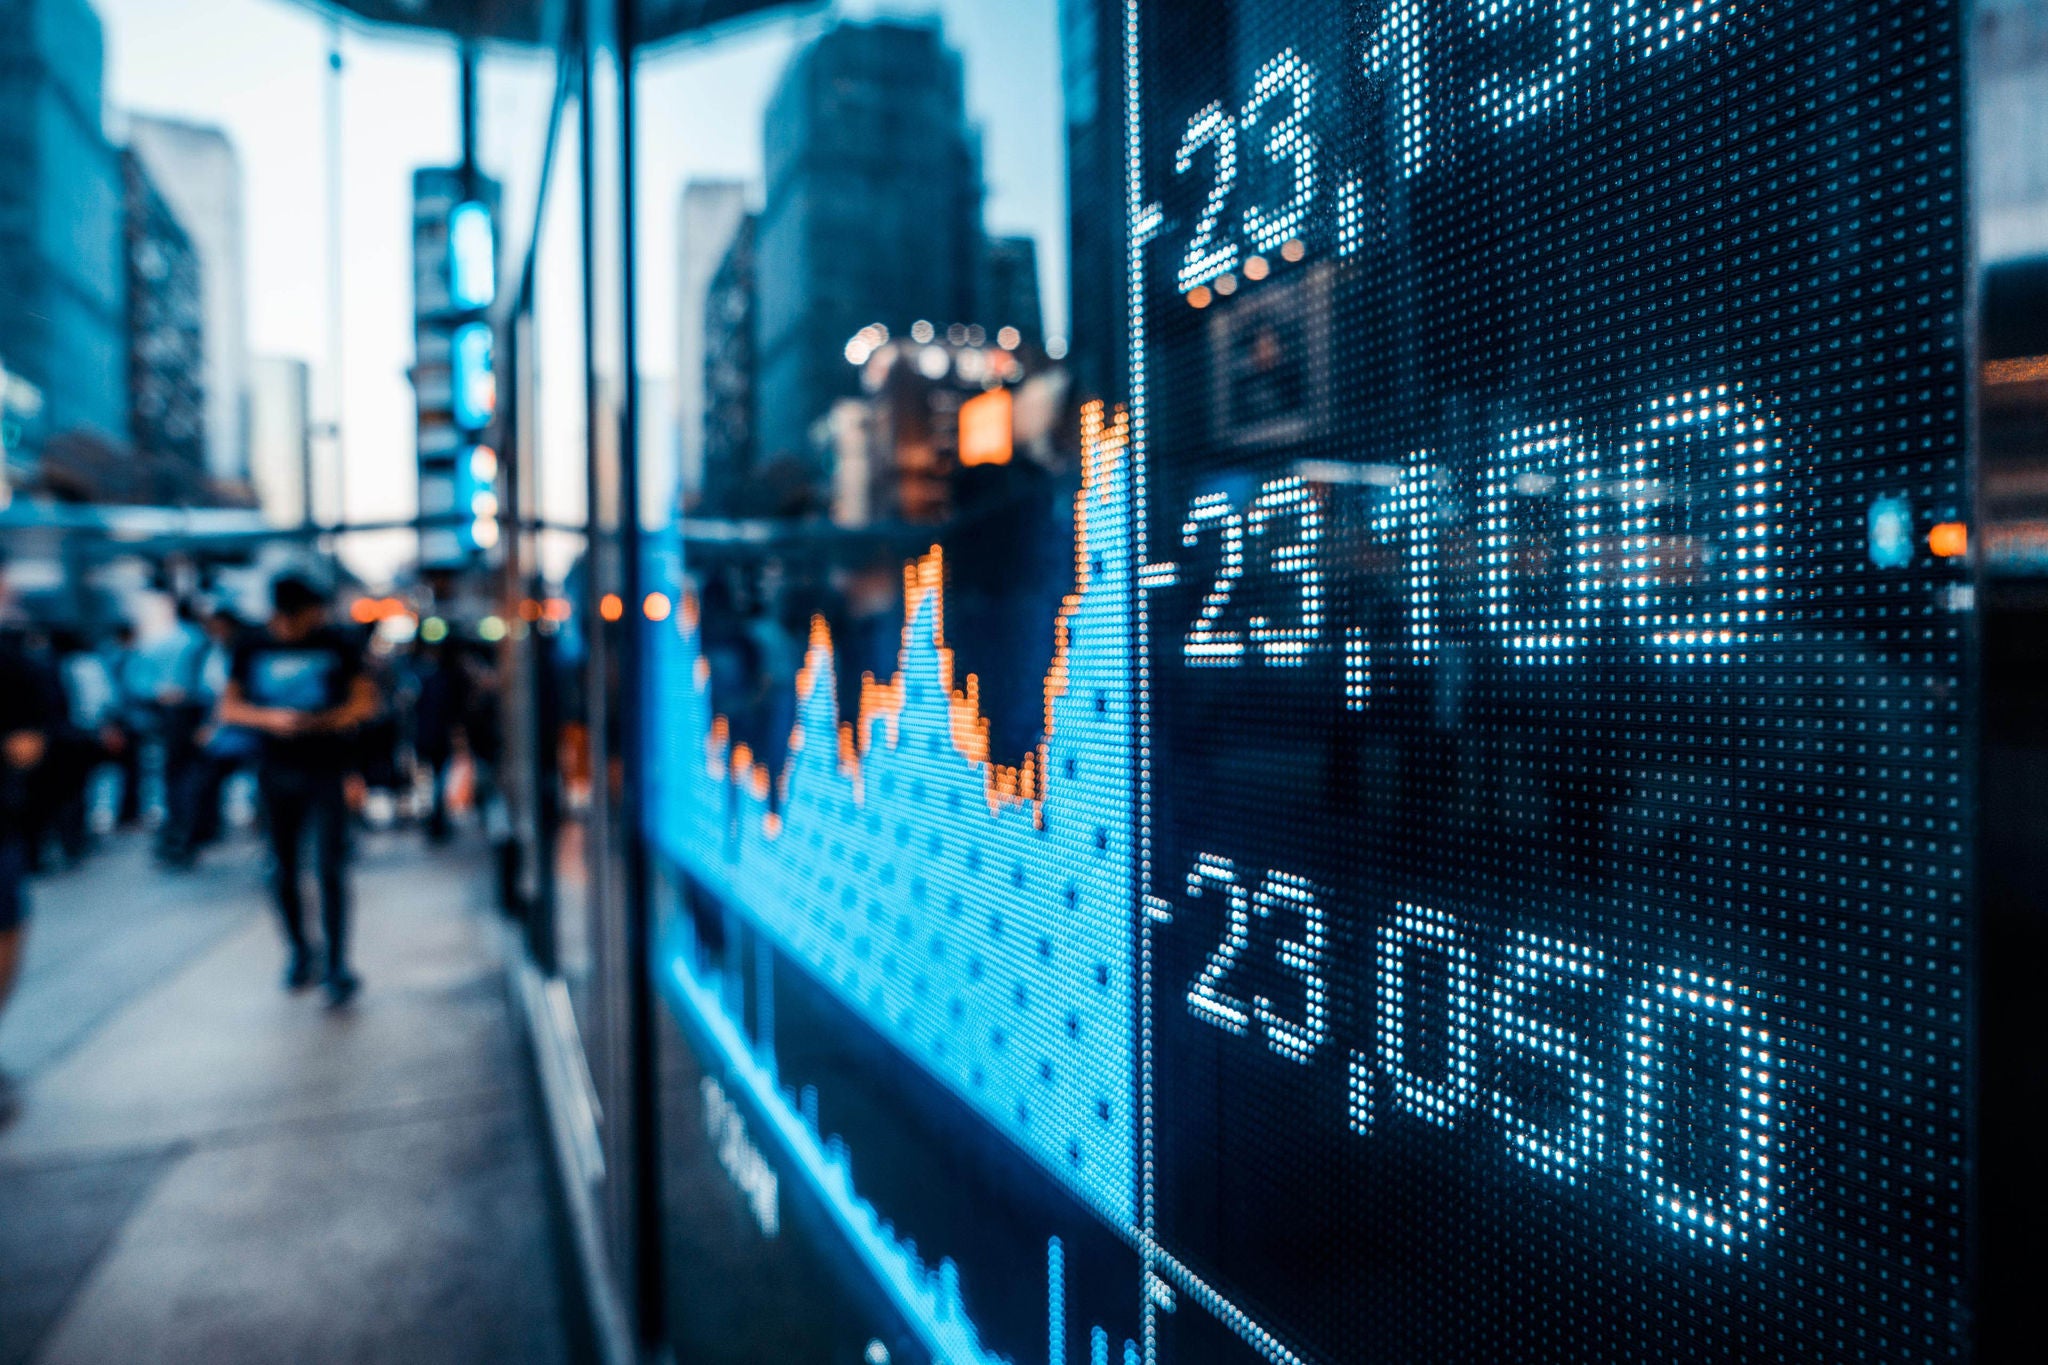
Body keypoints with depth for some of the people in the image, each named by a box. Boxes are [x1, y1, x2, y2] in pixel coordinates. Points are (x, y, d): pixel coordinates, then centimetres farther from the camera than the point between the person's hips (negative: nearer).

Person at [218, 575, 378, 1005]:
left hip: (325, 771, -3)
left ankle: (337, 965, -4)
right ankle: (299, 950, 25)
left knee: (330, 866, -8)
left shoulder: (337, 646, 2)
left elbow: (365, 703, 0)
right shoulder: (253, 648, 7)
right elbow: (228, 708, 7)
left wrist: (319, 721, -15)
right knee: (283, 868, 8)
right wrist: (270, 718, -12)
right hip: (275, 772, 3)